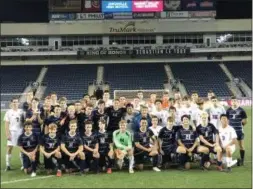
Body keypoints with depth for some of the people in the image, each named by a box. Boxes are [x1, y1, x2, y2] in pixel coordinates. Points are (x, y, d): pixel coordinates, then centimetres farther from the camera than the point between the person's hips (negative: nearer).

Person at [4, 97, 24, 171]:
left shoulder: (21, 111, 7)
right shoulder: (8, 112, 0)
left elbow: (24, 122, 9)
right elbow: (6, 124, -1)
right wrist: (7, 134, -9)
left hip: (20, 131, 2)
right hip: (12, 132, -2)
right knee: (9, 148, -4)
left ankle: (23, 164, 14)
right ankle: (8, 165, 2)